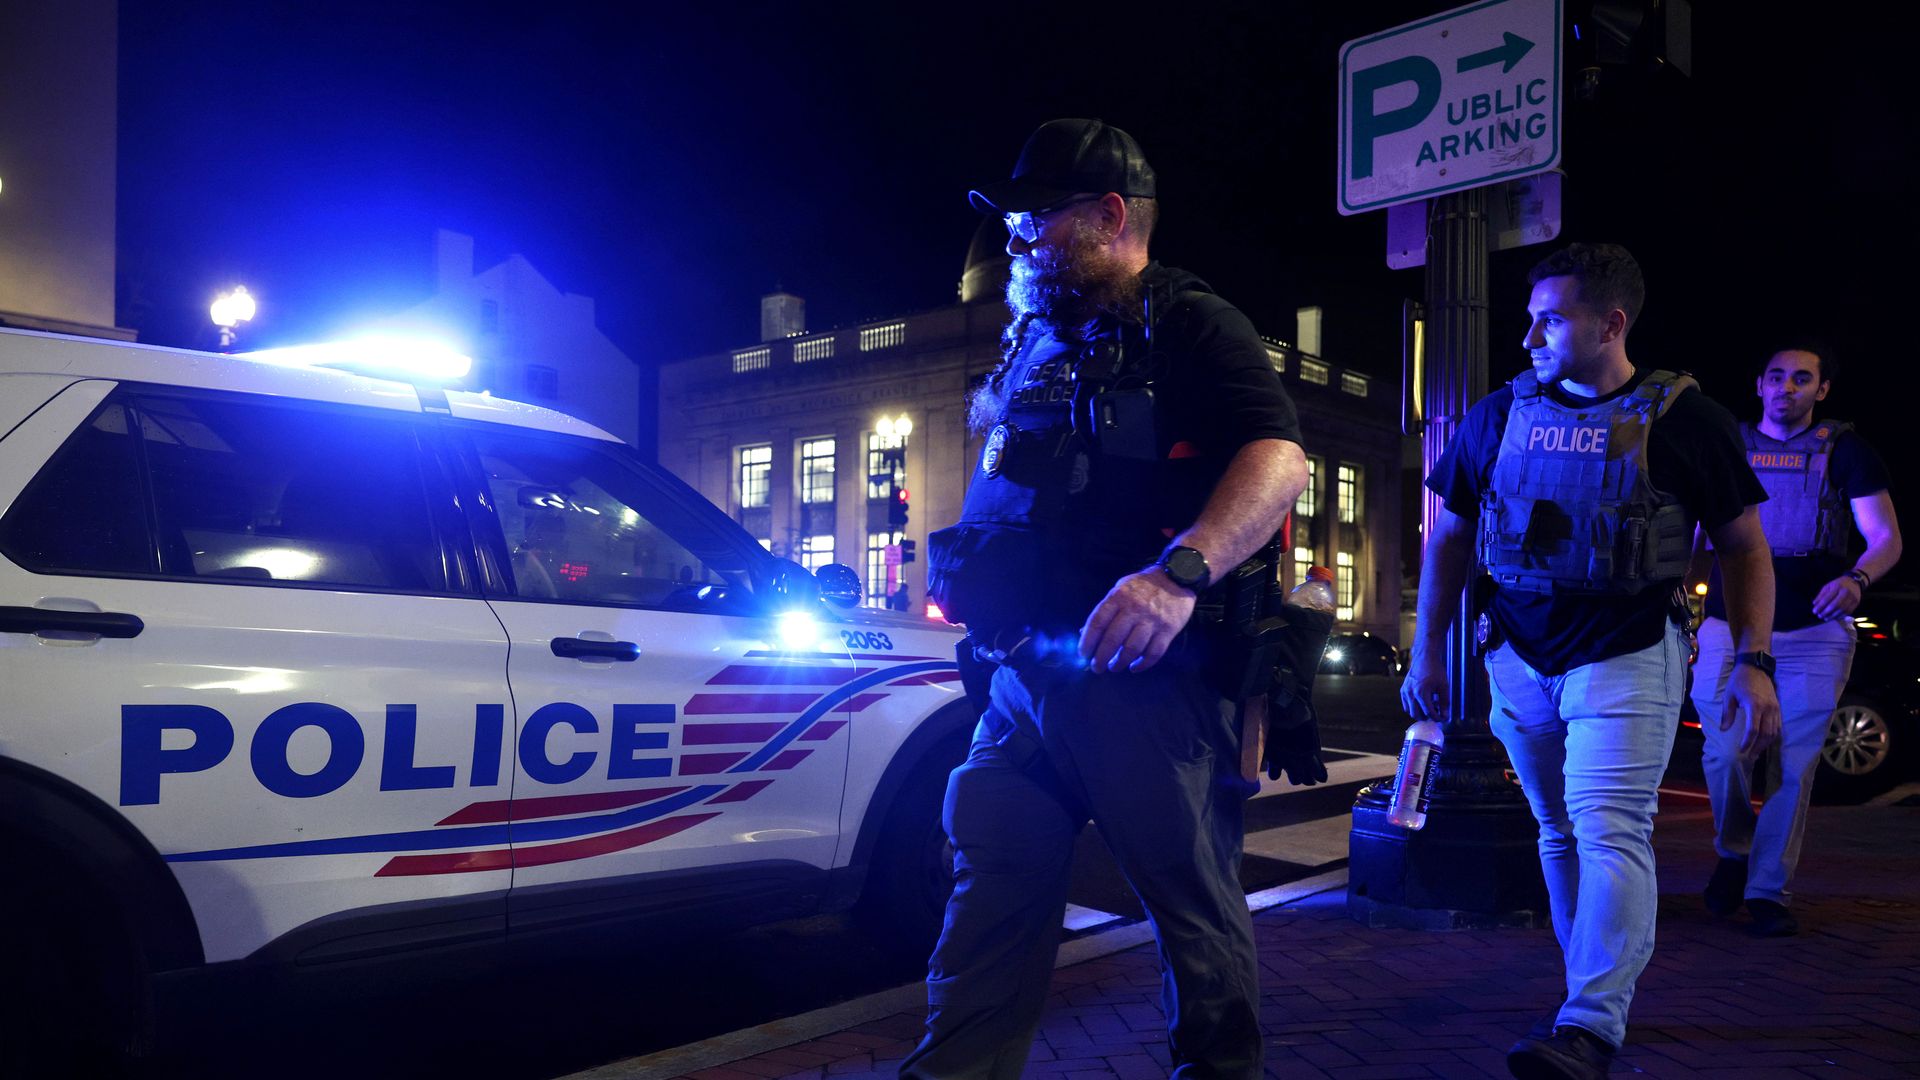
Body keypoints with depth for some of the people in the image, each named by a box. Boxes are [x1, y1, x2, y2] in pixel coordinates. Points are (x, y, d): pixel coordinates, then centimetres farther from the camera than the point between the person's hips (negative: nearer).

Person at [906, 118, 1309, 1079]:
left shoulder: (1190, 326, -4)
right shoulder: (1034, 340, 20)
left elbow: (1279, 460, -19)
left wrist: (1178, 573, -33)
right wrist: (959, 567, 18)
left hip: (1141, 671, -7)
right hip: (1026, 669, 7)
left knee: (1191, 896, 4)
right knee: (992, 890, 9)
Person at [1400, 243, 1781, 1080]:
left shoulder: (1682, 417, -4)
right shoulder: (1499, 414, 5)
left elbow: (1744, 547, 2)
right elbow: (1447, 536, 11)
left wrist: (1753, 661, -7)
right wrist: (1427, 652, 8)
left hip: (1628, 657, -4)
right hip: (1520, 658, 4)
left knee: (1609, 833, -13)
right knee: (1559, 833, 12)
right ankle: (1594, 986, 27)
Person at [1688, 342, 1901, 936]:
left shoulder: (1843, 450, 6)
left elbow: (1887, 539, 0)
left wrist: (1855, 579, -21)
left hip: (1814, 631, -1)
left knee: (1794, 766, 0)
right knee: (1725, 753, -7)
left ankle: (1768, 889, 11)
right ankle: (1733, 853, 21)